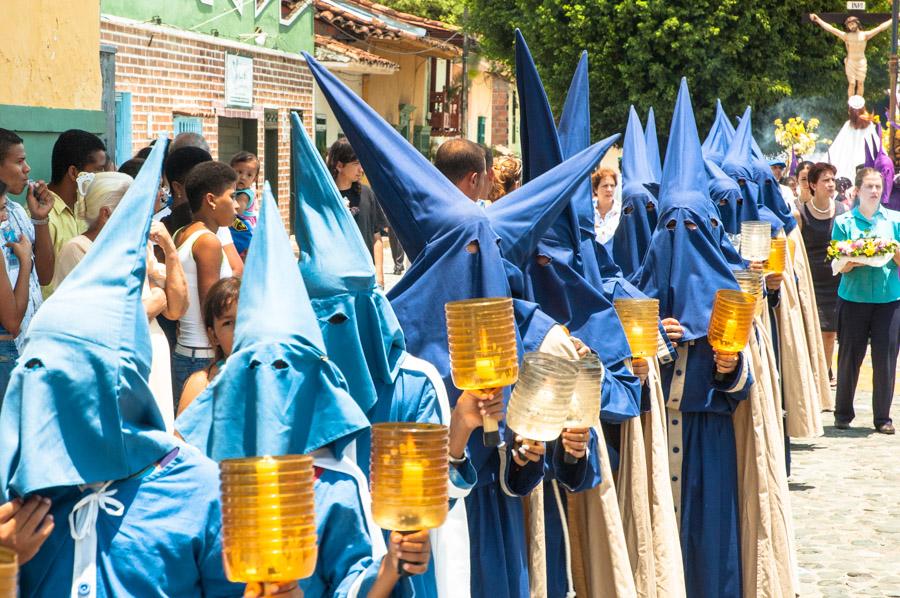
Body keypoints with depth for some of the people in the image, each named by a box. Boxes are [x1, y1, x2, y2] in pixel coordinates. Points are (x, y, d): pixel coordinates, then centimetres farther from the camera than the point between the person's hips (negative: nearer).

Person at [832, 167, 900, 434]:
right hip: (853, 298, -1)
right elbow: (839, 266, 1)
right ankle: (843, 413, 16)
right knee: (850, 356, 2)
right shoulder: (844, 222, 5)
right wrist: (854, 261, -19)